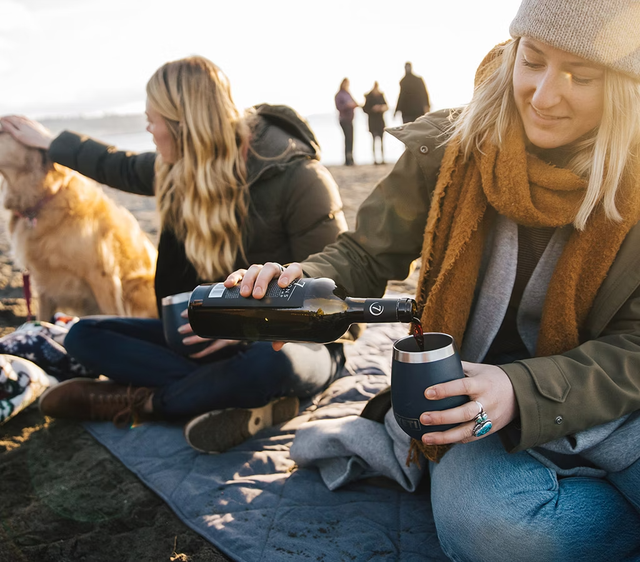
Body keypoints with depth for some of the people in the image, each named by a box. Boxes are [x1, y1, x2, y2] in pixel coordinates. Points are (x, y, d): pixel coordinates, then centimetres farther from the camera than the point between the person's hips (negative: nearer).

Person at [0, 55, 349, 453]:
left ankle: (140, 402, -17)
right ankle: (249, 399, -23)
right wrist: (50, 143, 34)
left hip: (298, 340, -6)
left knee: (269, 362, -43)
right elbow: (122, 168, 24)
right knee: (85, 336, -9)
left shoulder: (298, 178, -19)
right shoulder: (180, 172, 1)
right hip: (218, 337, 7)